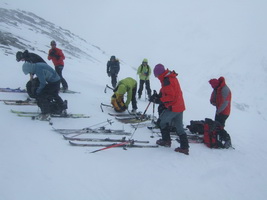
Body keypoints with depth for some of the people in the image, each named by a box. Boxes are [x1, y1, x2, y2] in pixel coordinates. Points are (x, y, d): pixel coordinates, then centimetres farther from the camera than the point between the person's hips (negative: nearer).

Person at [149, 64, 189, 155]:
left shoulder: (167, 81, -19)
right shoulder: (172, 77, 14)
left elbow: (170, 96, -24)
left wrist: (159, 100, -21)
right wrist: (159, 95, 8)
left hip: (173, 107, -9)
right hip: (180, 107, 9)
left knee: (161, 121, 9)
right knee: (179, 127, 12)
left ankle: (166, 140, 18)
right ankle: (184, 147, 12)